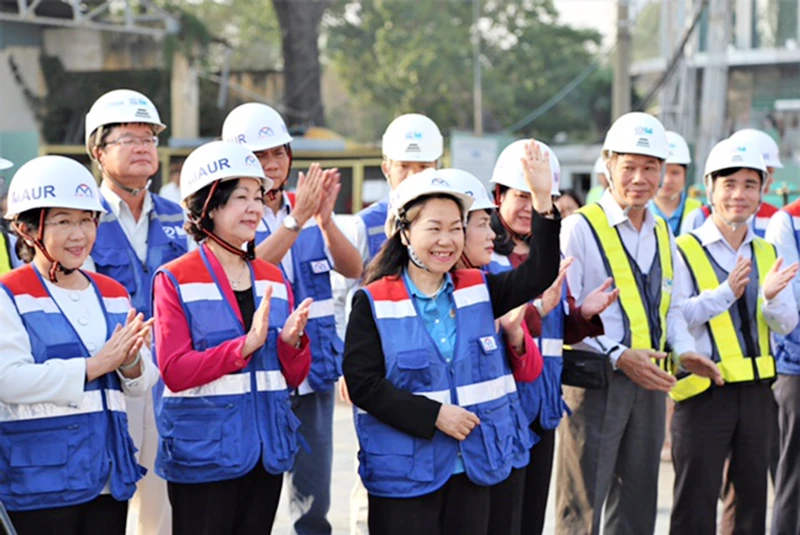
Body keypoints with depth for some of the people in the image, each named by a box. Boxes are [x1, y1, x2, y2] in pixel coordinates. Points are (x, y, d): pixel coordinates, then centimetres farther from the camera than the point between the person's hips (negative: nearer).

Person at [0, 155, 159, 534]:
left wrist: (130, 363, -12)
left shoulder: (114, 295, 13)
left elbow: (142, 384, 12)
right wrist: (94, 365, -20)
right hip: (39, 481, -6)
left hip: (107, 475, 6)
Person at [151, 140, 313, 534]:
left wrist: (291, 341, -11)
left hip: (266, 452, 5)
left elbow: (293, 376, 11)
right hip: (203, 454, -5)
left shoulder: (273, 279, 10)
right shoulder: (175, 280, -6)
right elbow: (174, 372, -14)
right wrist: (245, 345, -23)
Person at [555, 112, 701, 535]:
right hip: (595, 382, -7)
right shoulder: (580, 229, -10)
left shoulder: (662, 234, 13)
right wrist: (619, 356, -21)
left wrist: (684, 349, 0)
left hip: (649, 383, 7)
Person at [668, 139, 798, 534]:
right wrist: (726, 292, -24)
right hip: (703, 388, -6)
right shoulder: (685, 250, -6)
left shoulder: (767, 254, 12)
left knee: (752, 497, 14)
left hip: (756, 390, 6)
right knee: (696, 503, -2)